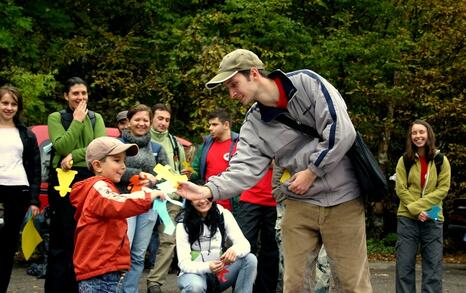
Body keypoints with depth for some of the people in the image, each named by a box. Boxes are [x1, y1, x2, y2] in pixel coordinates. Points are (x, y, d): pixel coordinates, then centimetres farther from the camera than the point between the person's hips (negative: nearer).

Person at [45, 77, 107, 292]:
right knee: (62, 237, -3)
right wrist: (77, 120, -7)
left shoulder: (96, 118, 13)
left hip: (90, 179, 3)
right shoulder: (56, 118, 5)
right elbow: (62, 147, -10)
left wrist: (74, 156, -14)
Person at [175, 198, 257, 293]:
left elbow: (245, 244, -12)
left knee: (250, 259, -21)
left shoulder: (223, 214, -6)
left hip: (220, 272, 3)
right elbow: (184, 263, -18)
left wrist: (235, 250, -37)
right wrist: (208, 267, -38)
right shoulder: (183, 224, -12)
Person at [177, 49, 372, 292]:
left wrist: (311, 172, -13)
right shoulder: (253, 124, 3)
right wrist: (208, 190, -24)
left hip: (342, 198, -4)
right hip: (299, 203, 5)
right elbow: (245, 169, -8)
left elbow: (342, 131, -17)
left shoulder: (306, 83, -10)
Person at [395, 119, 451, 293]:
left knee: (433, 266, 3)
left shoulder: (441, 160, 2)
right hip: (408, 218, 0)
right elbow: (400, 189, -3)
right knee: (405, 265, 2)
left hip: (433, 219, 0)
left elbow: (443, 189, -5)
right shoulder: (404, 160, 3)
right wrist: (416, 211, -15)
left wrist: (418, 205, -15)